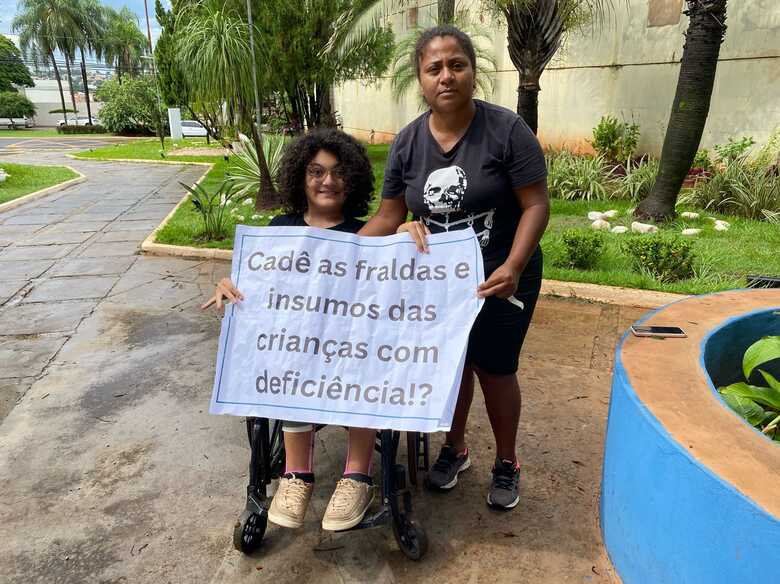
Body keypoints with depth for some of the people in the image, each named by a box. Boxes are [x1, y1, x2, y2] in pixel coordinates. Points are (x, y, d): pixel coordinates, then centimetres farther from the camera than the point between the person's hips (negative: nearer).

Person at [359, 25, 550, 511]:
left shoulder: (506, 130, -16)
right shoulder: (406, 143, -5)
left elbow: (536, 205, -16)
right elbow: (388, 217, -1)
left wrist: (512, 267, -29)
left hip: (500, 278, -3)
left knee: (495, 368, 8)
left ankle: (507, 463, 33)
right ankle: (455, 448, 40)